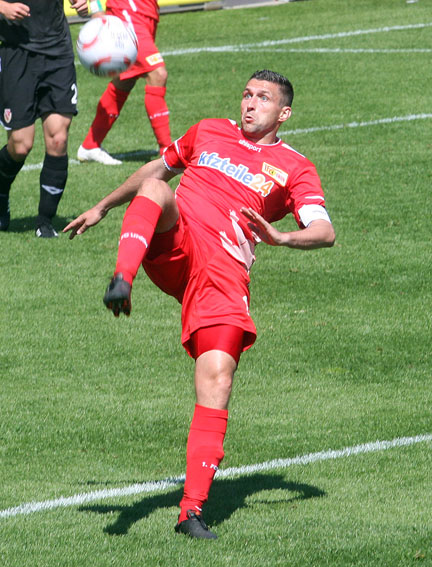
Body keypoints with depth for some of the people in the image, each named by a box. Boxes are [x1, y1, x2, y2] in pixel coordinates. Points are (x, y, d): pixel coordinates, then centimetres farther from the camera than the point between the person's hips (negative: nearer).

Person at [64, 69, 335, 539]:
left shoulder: (294, 168, 14)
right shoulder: (209, 132, 24)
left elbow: (325, 232, 1)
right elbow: (156, 170, 39)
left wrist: (282, 237, -20)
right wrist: (102, 208, 42)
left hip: (224, 270, -1)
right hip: (174, 243, 2)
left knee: (217, 379, -16)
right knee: (155, 190, -31)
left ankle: (192, 509, -14)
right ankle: (123, 278, -55)